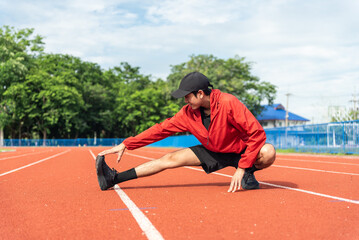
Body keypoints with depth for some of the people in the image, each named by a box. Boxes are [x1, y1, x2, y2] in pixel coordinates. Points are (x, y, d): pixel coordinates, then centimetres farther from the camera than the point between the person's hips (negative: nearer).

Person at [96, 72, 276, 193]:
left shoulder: (228, 103, -29)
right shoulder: (188, 113, -11)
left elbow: (257, 133, -28)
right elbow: (161, 129, -6)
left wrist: (242, 168, -28)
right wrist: (125, 145, -10)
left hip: (241, 151, -4)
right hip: (213, 152, 4)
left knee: (268, 152, -36)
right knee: (171, 159, -10)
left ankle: (247, 173, -4)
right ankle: (114, 179, -11)